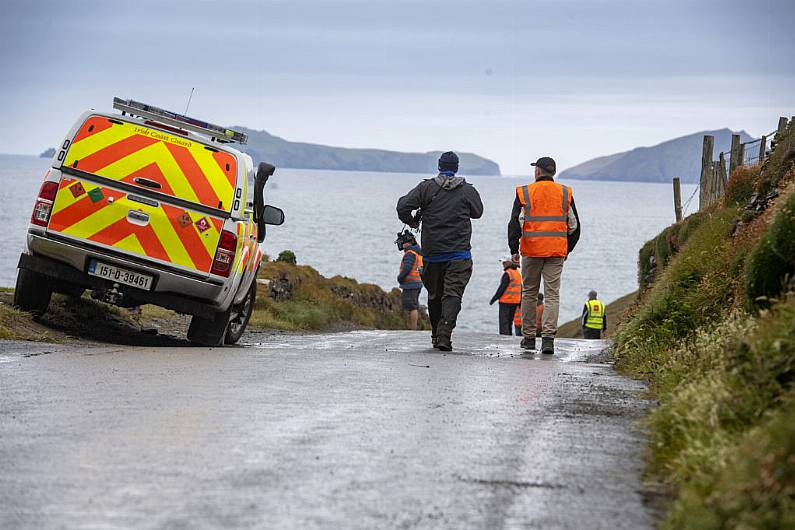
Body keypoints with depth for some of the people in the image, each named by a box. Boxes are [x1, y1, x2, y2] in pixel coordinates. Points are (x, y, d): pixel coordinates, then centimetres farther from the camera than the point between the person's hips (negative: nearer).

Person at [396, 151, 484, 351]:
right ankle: (444, 336, -22)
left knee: (434, 294, 16)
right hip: (459, 254, -2)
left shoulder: (426, 188, 0)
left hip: (432, 254, 2)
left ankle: (436, 335, 24)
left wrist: (411, 221, 11)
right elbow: (478, 212, 15)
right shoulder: (468, 190, 1)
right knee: (453, 294, -7)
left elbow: (403, 206, -8)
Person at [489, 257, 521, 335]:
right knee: (509, 322, 14)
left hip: (506, 301, -8)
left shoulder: (507, 274, -13)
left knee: (503, 321, -7)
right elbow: (520, 289, 18)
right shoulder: (518, 273, 14)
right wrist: (520, 302, 22)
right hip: (515, 301, 8)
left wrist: (494, 298, -13)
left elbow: (502, 287, -17)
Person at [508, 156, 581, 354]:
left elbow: (515, 223, -6)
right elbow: (574, 225, 10)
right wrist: (567, 249, 20)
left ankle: (528, 337, 15)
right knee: (552, 294, -1)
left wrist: (514, 249, -2)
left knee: (529, 293, 12)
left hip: (531, 251, -1)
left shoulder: (524, 193, 0)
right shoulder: (565, 193, 6)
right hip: (556, 252, 1)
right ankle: (548, 338, -14)